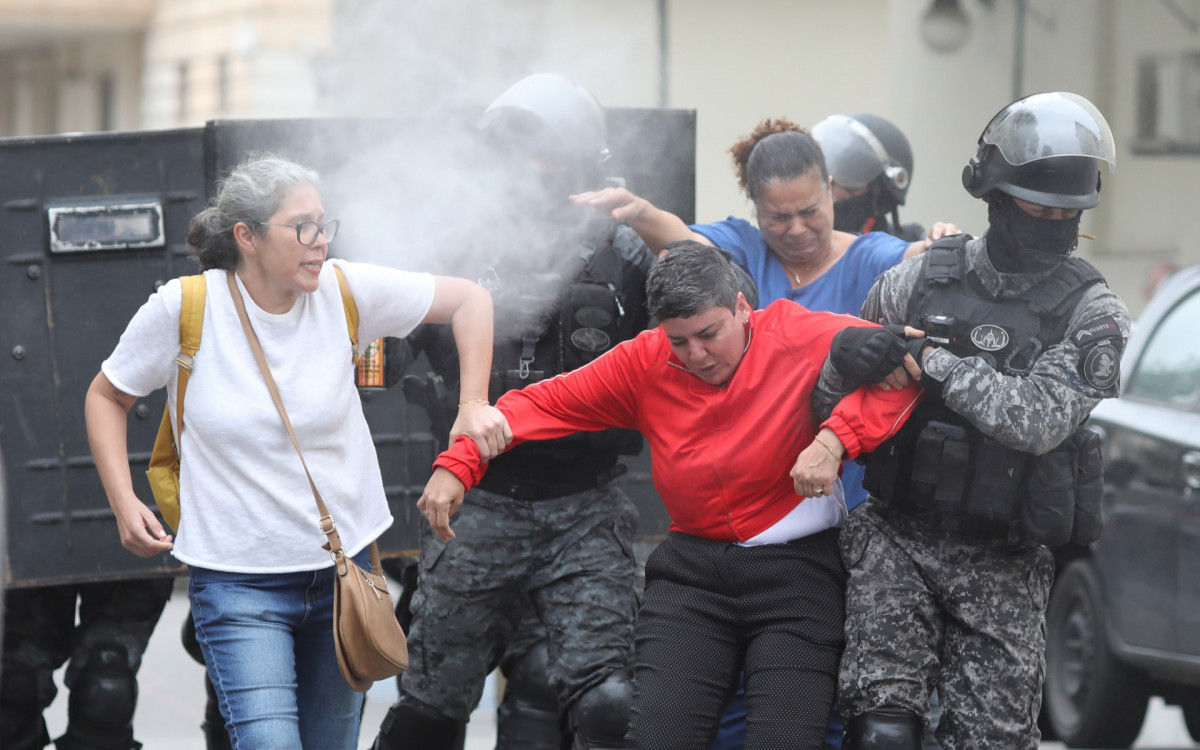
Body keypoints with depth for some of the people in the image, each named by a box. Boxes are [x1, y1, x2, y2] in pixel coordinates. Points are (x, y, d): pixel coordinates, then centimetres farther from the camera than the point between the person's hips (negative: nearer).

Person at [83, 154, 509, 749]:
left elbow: (470, 300, 4)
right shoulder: (183, 309, -10)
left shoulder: (343, 291, -5)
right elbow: (106, 397, 5)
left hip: (343, 566, 3)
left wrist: (473, 405, -7)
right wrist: (123, 503, -5)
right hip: (238, 582, -3)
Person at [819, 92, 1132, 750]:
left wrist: (932, 362, -18)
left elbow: (1040, 417, -19)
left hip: (1004, 567, 0)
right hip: (898, 540, 0)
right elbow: (833, 395, 17)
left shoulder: (1093, 315, -3)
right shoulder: (920, 280, 3)